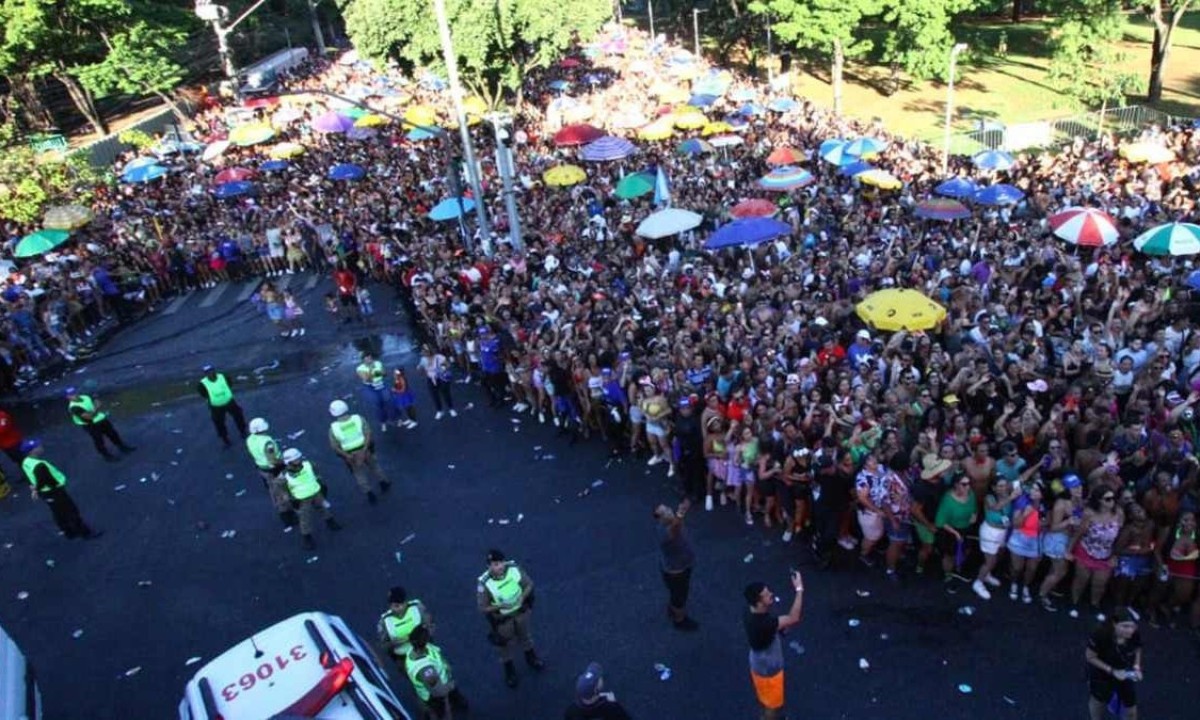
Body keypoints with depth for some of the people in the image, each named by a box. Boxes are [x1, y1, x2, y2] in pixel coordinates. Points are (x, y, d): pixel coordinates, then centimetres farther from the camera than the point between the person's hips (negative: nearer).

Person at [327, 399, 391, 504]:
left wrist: (347, 456, -13)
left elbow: (334, 446, -16)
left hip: (349, 455, -1)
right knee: (373, 465, 26)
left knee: (359, 473, 20)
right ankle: (383, 484, 41)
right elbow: (368, 433, -20)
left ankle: (370, 494, 22)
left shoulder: (333, 428, -13)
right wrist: (365, 449, -21)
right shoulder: (358, 419, -13)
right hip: (365, 450, 1)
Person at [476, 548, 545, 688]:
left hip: (520, 612, 3)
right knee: (506, 645, 24)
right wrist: (500, 606, -33)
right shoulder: (484, 584, -34)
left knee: (524, 636, 30)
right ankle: (509, 671, 53)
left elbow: (529, 584, -10)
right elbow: (483, 608, -21)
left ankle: (531, 658, 61)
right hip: (502, 619, -2)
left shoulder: (514, 569, -27)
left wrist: (522, 597, -25)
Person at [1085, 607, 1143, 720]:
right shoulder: (1101, 635, -38)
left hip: (1125, 672, 3)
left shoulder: (1135, 635, -27)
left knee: (1130, 705, 13)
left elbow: (1137, 650, -3)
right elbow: (1090, 657, -24)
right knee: (1099, 699, 23)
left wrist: (1136, 667, -16)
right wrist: (1112, 671, -28)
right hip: (1102, 673, -3)